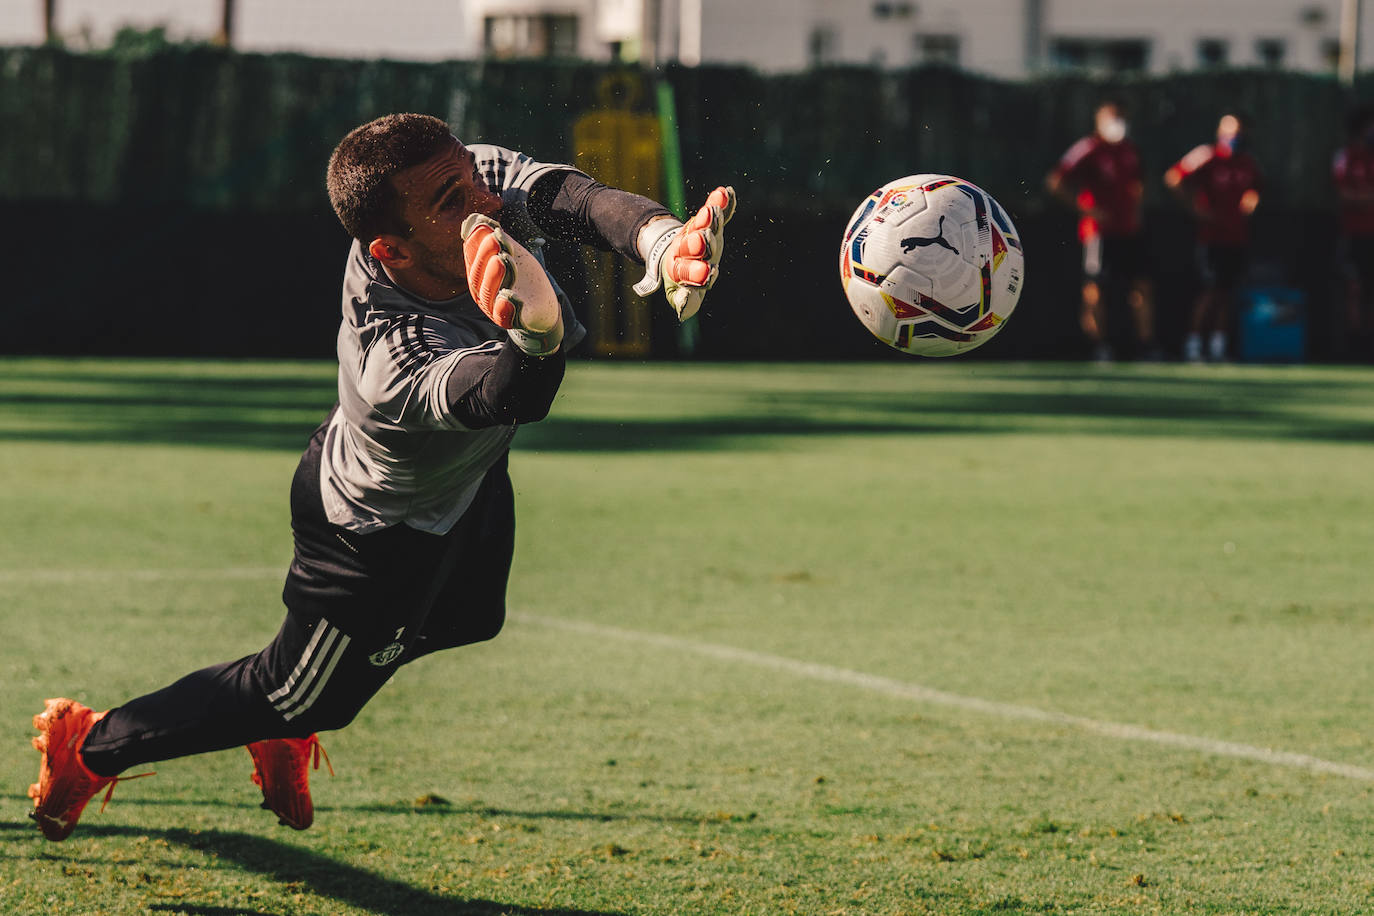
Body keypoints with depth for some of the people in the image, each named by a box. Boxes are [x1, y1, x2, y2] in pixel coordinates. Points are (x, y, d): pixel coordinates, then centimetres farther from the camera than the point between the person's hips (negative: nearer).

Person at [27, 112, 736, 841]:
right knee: (306, 697, 12)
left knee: (467, 618, 33)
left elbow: (578, 200, -48)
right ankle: (89, 748, 34)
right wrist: (539, 330, -92)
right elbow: (509, 396, -68)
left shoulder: (484, 177, -33)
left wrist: (663, 242, -70)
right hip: (381, 531, -8)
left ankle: (285, 733, 55)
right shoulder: (394, 364, -50)